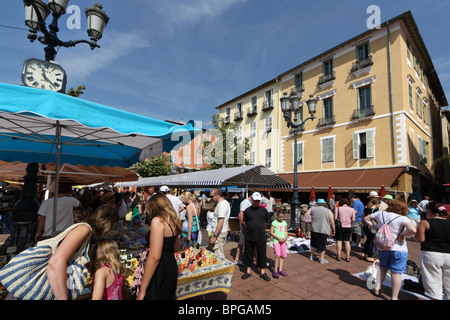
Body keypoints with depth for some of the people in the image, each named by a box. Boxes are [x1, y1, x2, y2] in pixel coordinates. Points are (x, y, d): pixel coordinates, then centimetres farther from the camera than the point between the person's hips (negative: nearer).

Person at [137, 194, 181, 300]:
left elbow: (154, 257, -23)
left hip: (160, 271, -8)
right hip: (172, 266, 9)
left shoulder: (157, 220, -18)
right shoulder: (173, 221, 7)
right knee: (168, 296, 23)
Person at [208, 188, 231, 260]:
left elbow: (221, 223, -25)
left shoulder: (221, 205, -20)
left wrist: (214, 236, -24)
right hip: (223, 231, 10)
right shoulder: (225, 202, 12)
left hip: (219, 233, -10)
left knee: (219, 255, -3)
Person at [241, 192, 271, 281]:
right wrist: (252, 227, 4)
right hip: (249, 236, 1)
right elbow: (245, 222, 11)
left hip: (261, 237, 0)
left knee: (261, 254, 7)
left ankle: (263, 272, 22)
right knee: (249, 254, 10)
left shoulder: (264, 210, 0)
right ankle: (248, 272, 26)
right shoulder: (247, 210, 1)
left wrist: (259, 226, 6)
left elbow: (266, 222, 10)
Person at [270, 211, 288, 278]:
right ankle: (275, 271, -7)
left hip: (283, 241, 6)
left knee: (282, 256, 7)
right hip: (276, 241, -5)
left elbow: (286, 231, 15)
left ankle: (280, 270, 19)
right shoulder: (274, 222, -5)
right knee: (278, 255, -17)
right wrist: (278, 237, -15)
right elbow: (271, 232, -6)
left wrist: (285, 237, -5)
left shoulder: (284, 223, 11)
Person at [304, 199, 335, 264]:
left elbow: (306, 214, 3)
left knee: (314, 243, 17)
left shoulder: (312, 209, 3)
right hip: (324, 230, -2)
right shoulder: (329, 211, 0)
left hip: (314, 229, 2)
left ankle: (312, 256, 30)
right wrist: (333, 230, 11)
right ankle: (322, 259, 17)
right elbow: (332, 222, 0)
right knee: (322, 245, 9)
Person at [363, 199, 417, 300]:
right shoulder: (402, 218, -14)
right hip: (398, 248, -4)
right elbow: (413, 230, -28)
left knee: (382, 268, 23)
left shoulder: (381, 214, 0)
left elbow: (366, 219, 9)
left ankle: (377, 288, 25)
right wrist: (402, 234, -13)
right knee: (396, 273, 5)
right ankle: (394, 297, 13)